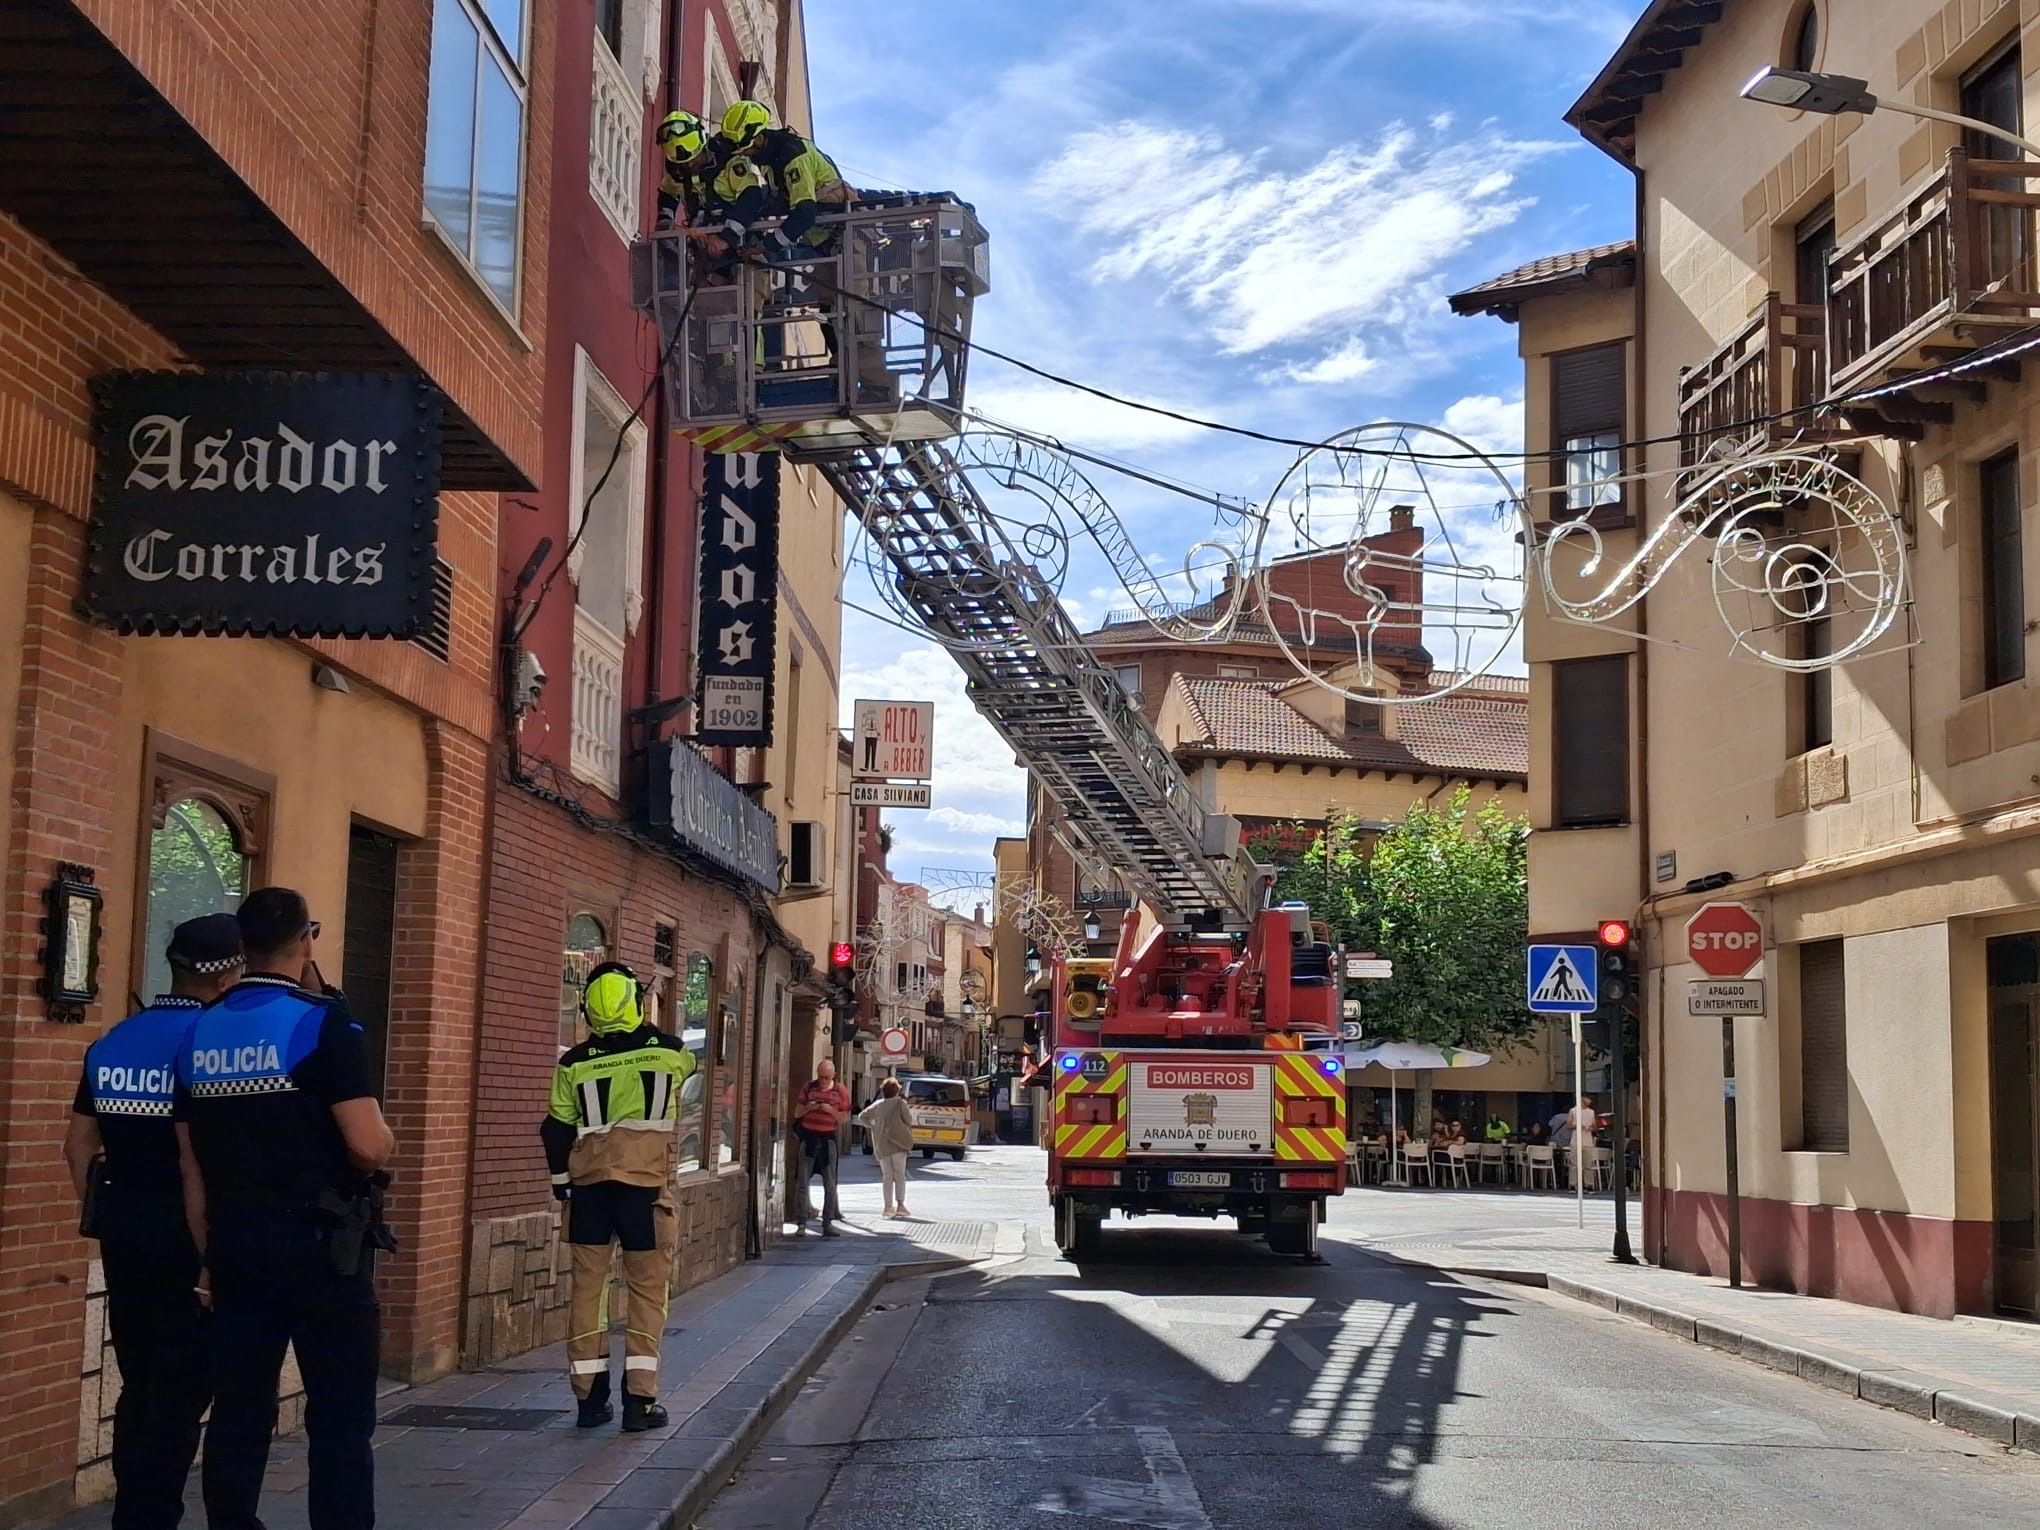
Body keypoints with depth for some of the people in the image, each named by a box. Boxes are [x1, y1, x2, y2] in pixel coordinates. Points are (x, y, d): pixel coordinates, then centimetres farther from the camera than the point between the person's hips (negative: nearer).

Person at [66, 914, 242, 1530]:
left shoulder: (111, 1043, 8)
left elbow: (79, 1144, 11)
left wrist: (103, 1216, 17)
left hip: (125, 1230, 7)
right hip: (190, 1233, -7)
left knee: (139, 1384, 17)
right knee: (180, 1390, 1)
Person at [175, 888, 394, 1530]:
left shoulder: (198, 1032, 7)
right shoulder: (320, 1022, -12)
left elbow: (192, 1167, 10)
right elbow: (371, 1146, -18)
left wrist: (211, 1258, 17)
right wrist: (384, 1138, 4)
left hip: (235, 1245, 6)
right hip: (320, 1246, -6)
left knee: (238, 1412, 11)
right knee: (340, 1417, 1)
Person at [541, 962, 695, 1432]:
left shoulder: (574, 1062, 2)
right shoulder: (667, 1050, -1)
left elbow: (557, 1129, 6)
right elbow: (688, 1067, 24)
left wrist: (561, 1181, 17)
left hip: (590, 1182, 2)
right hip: (646, 1181, -2)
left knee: (586, 1285, 9)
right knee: (647, 1287, 4)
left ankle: (589, 1397, 11)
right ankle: (640, 1398, -1)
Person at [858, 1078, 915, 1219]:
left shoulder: (877, 1105, 9)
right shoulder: (899, 1103, -4)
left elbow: (862, 1118, 11)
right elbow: (909, 1120, -2)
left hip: (882, 1146, 4)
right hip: (897, 1143, -4)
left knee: (887, 1176, 9)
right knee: (899, 1175, 0)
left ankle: (889, 1206, 5)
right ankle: (900, 1205, -6)